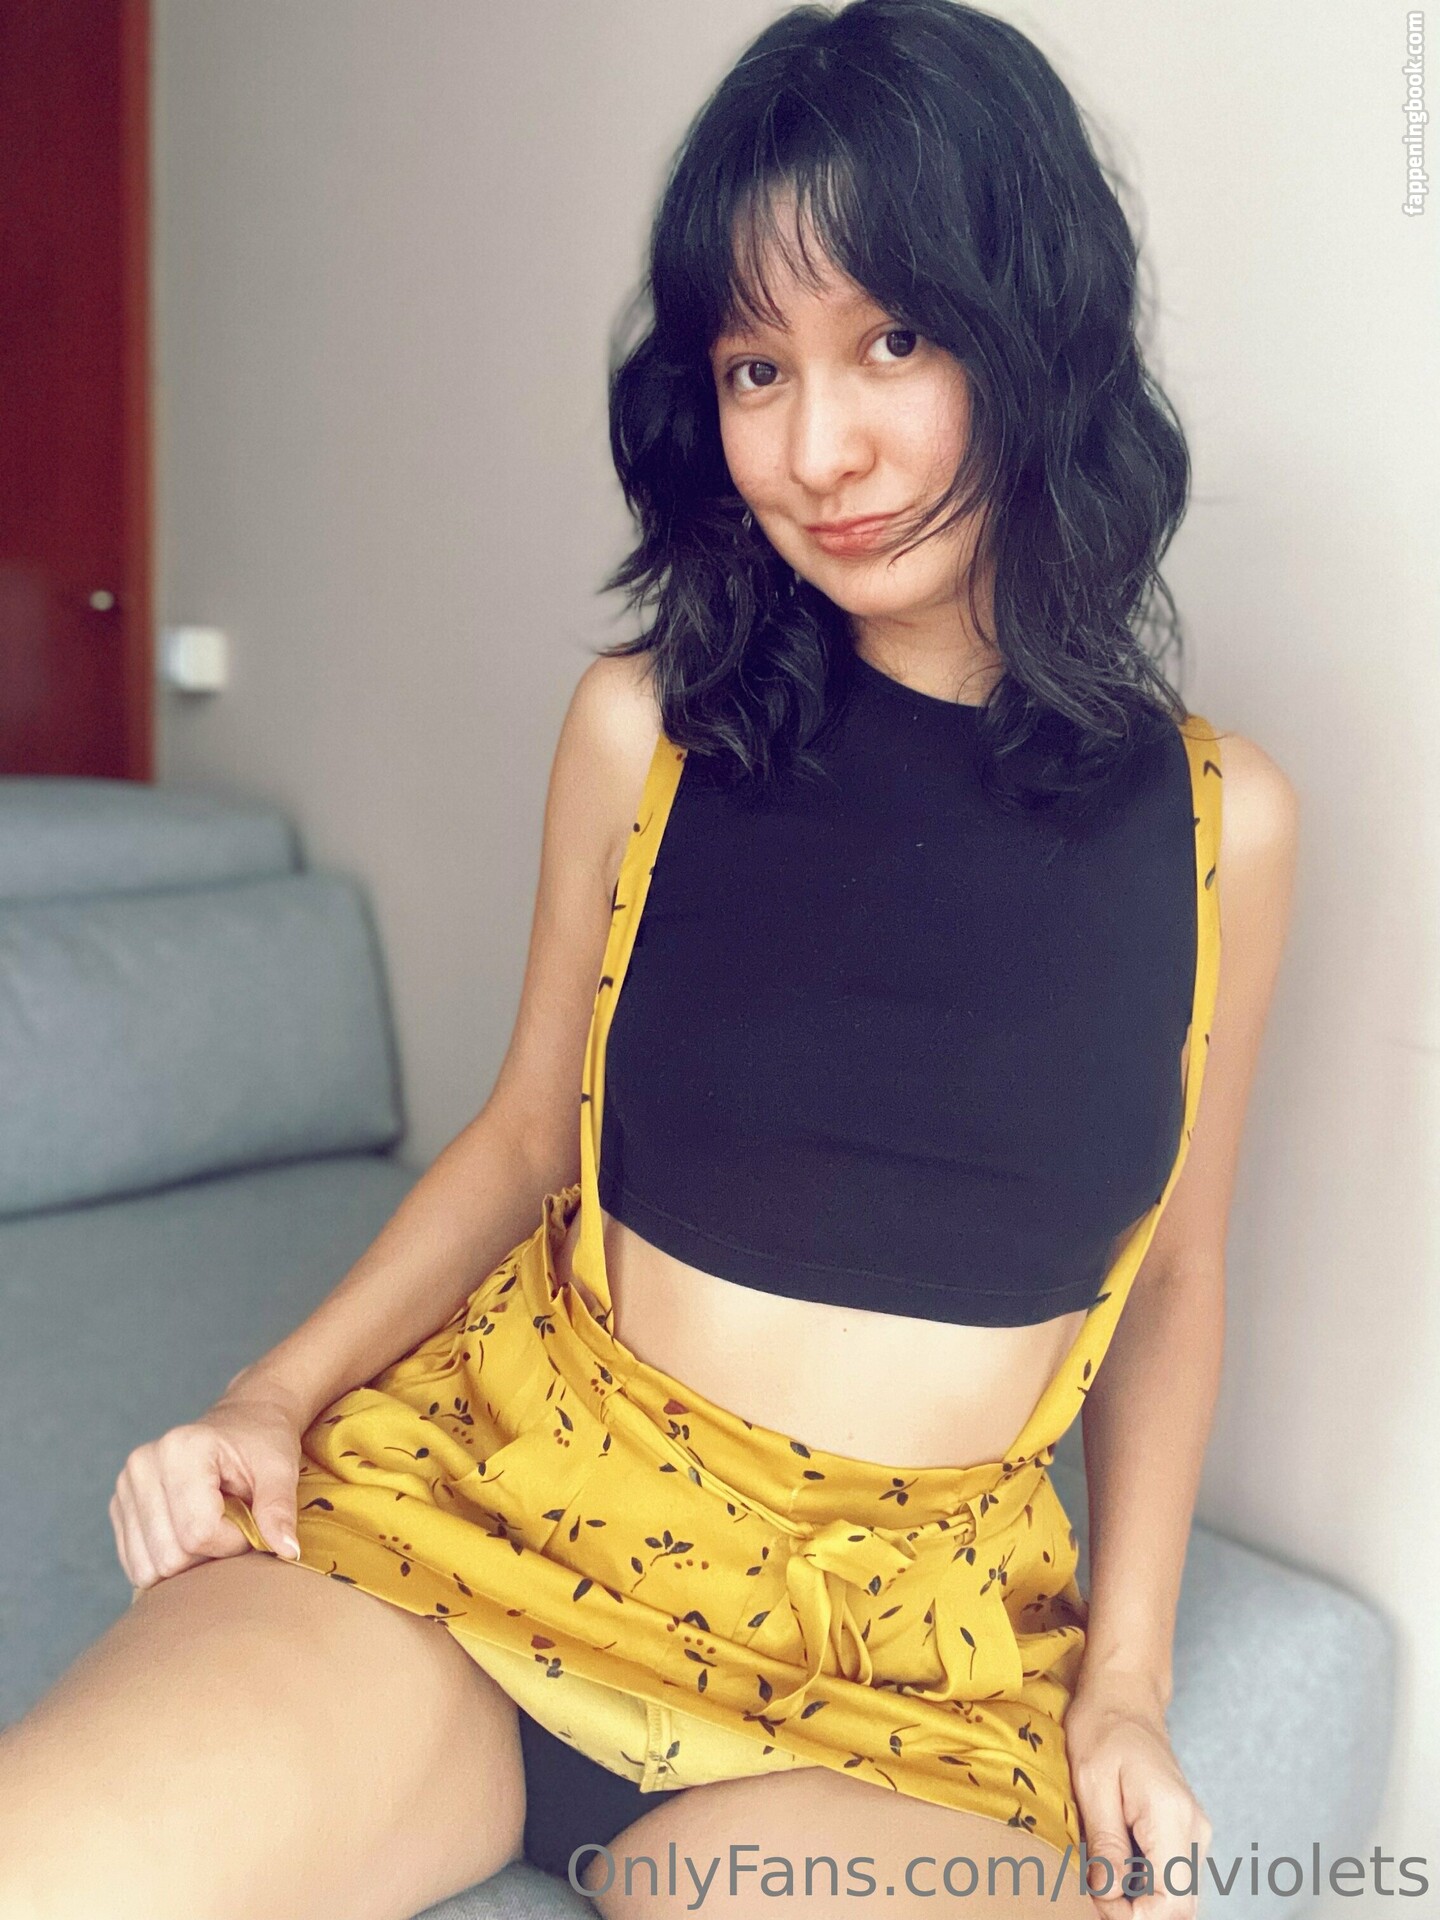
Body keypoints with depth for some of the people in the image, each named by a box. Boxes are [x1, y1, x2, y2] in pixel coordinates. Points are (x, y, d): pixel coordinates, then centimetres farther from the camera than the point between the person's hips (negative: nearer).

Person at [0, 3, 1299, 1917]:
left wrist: (1126, 1679, 3)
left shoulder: (1221, 820, 1)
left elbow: (1173, 1275, 10)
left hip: (911, 1670, 2)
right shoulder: (645, 728, -1)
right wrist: (275, 1396, -4)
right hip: (487, 1507, -1)